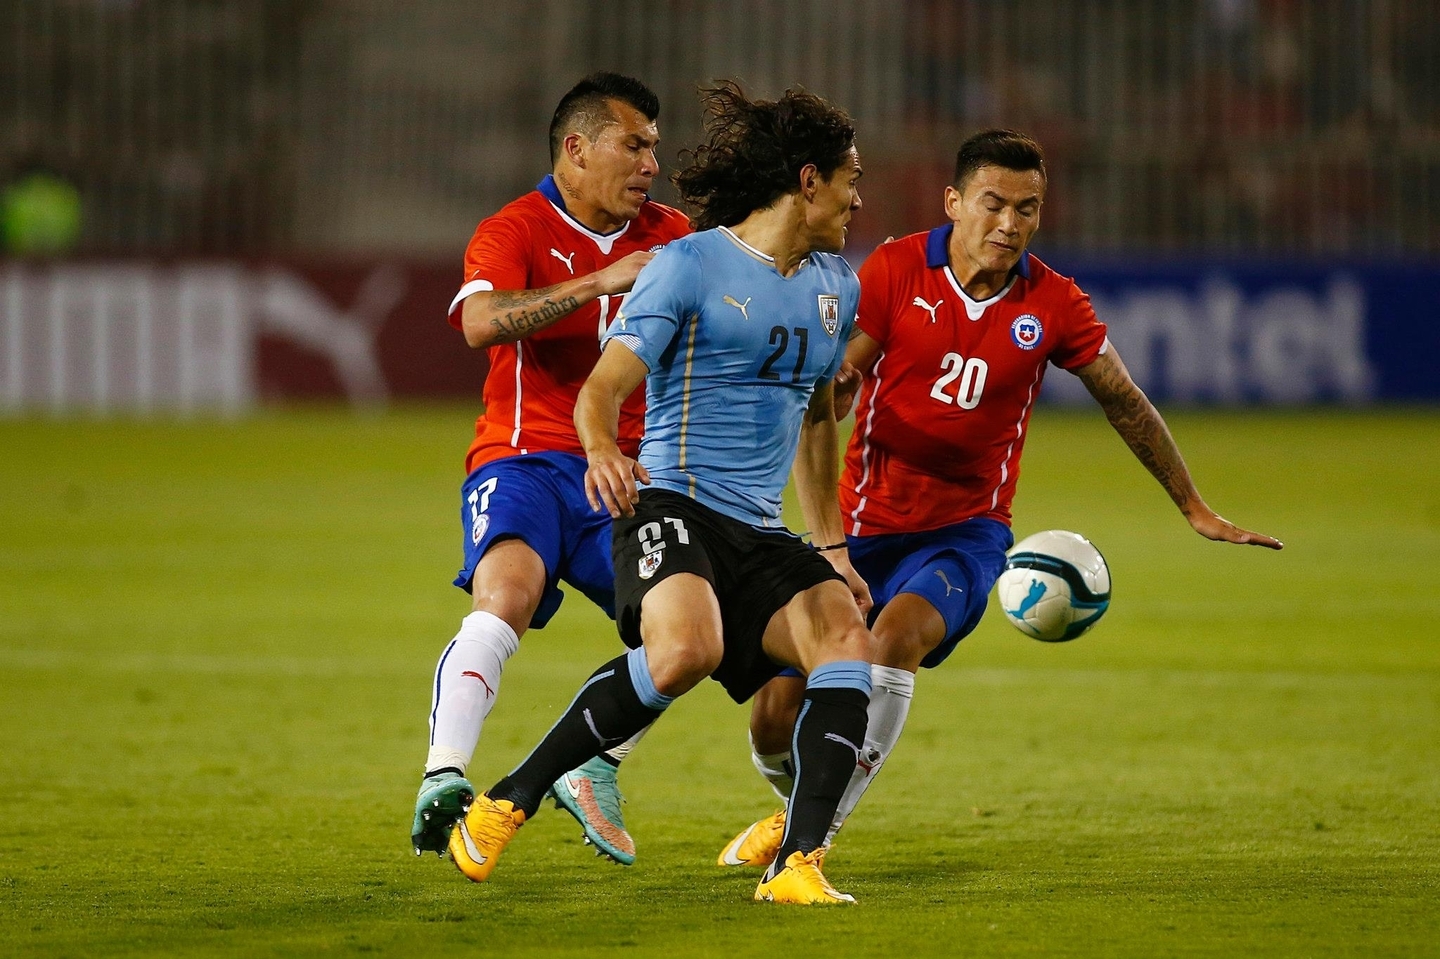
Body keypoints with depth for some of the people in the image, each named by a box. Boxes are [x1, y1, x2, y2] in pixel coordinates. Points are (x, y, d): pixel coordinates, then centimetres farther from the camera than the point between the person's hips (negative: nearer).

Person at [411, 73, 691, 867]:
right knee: (507, 593, -31)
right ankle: (442, 783, -38)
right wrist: (602, 280, -31)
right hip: (525, 460, -5)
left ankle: (592, 769, 11)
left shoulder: (668, 236, 12)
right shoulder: (513, 232, -5)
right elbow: (482, 321, -25)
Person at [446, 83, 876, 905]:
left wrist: (832, 546, 28)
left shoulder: (835, 286, 18)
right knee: (686, 651, -34)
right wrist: (602, 449, -32)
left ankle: (797, 865, -23)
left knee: (846, 639, -21)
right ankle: (507, 804, -17)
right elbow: (603, 388, -9)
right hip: (674, 505, -7)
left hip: (762, 532, 7)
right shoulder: (691, 265, -4)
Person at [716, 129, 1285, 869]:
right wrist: (826, 534, -24)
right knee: (776, 716, -2)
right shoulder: (893, 272, -9)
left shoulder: (1053, 306, -5)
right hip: (866, 523, 1)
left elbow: (1126, 404, 9)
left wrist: (1195, 509, 15)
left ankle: (813, 835, -21)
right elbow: (828, 398, -10)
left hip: (966, 530, -1)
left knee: (899, 631, -33)